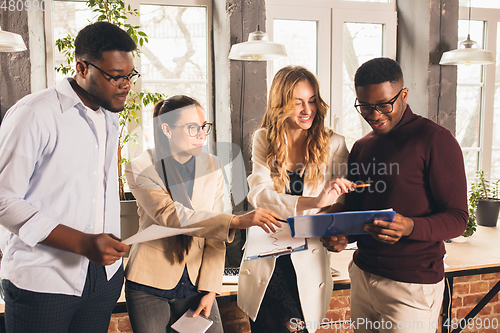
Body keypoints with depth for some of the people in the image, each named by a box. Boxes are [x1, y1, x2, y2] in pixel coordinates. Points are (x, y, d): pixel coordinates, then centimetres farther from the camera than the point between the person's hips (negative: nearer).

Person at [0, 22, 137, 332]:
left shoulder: (109, 116, 11)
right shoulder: (33, 114, -13)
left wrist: (111, 247, 13)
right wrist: (82, 243, -23)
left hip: (103, 273, 6)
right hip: (42, 282, -6)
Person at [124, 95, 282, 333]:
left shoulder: (212, 167, 2)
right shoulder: (140, 168, -9)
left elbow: (214, 236, 1)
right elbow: (170, 216, -26)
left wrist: (210, 289, -6)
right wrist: (236, 221, -35)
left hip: (195, 282, 3)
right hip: (150, 285, -3)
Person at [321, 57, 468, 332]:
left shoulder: (436, 140, -10)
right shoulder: (361, 147, 11)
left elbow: (457, 217, -12)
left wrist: (411, 227, -30)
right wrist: (340, 234, -5)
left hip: (412, 285, -6)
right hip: (362, 274, 6)